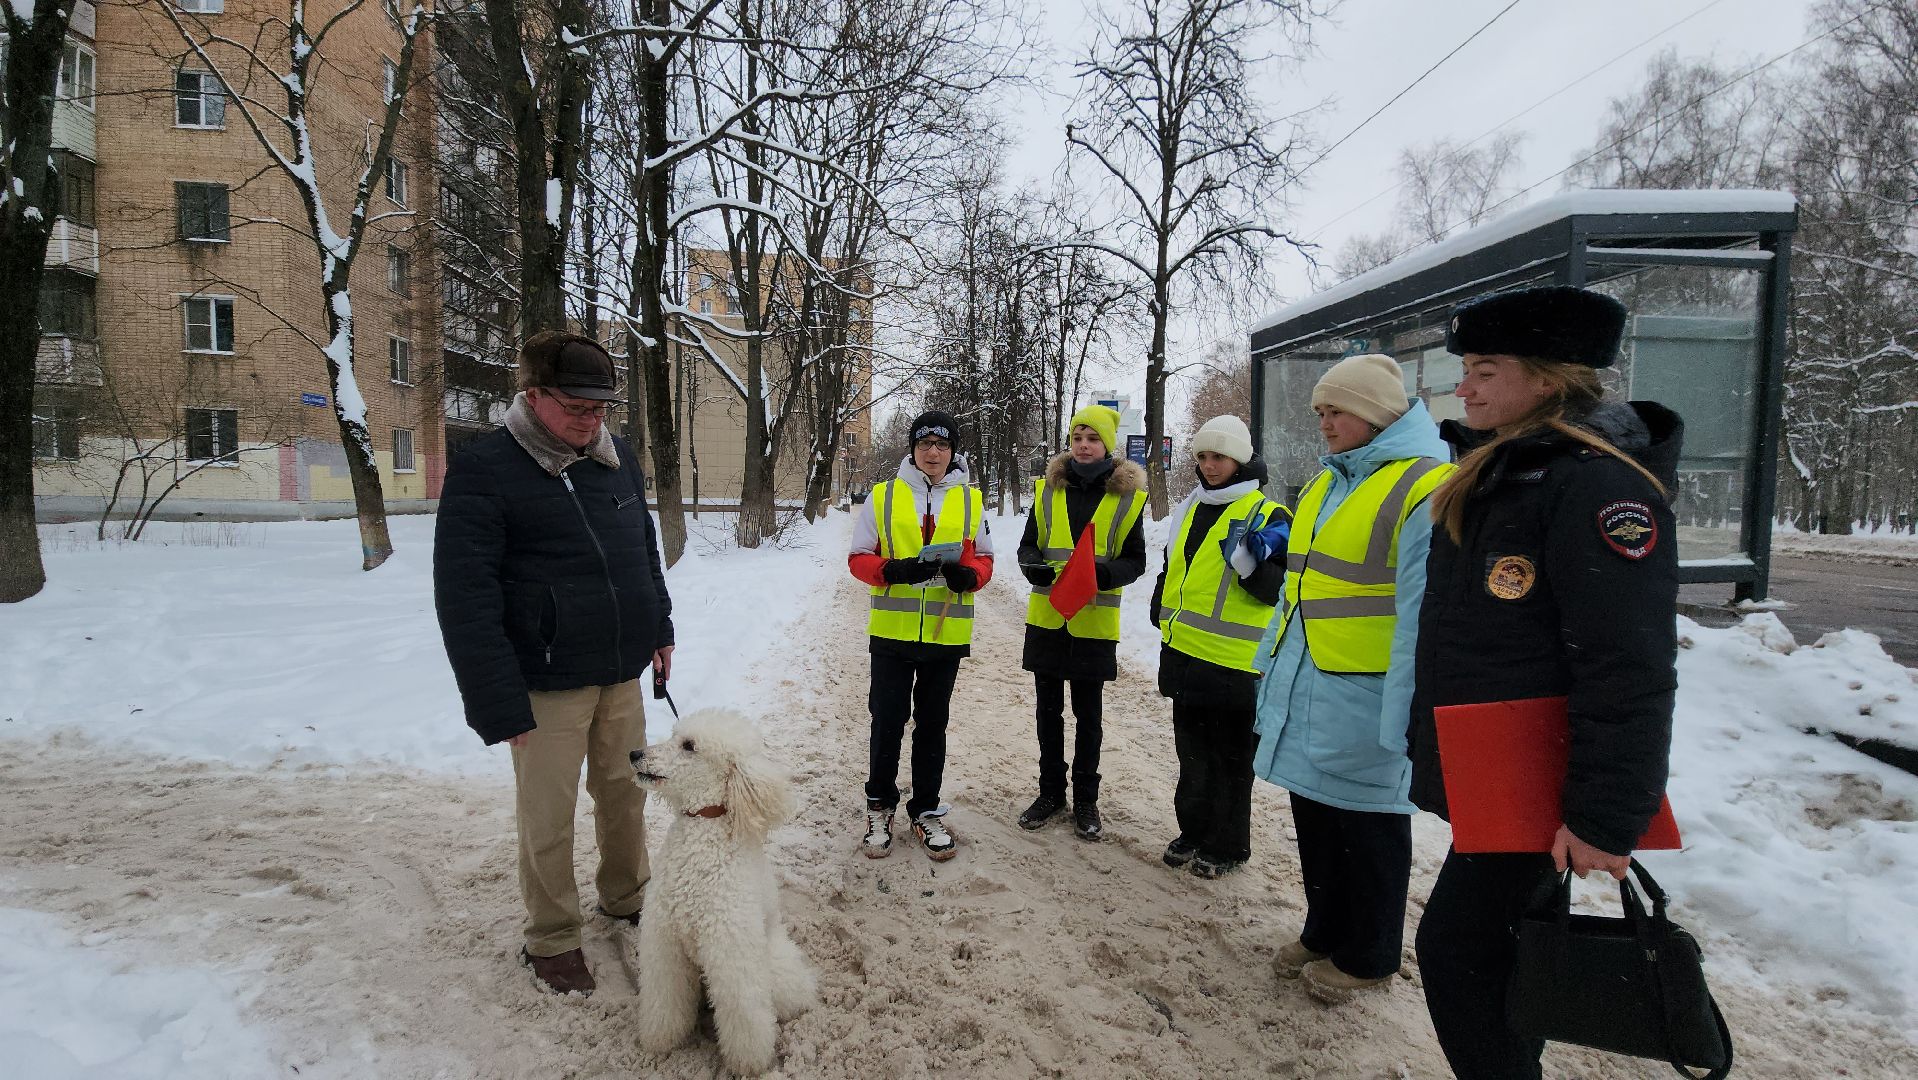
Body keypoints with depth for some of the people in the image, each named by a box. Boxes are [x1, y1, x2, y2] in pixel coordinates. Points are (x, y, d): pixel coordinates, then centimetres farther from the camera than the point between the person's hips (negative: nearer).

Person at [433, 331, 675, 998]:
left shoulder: (616, 457, 6)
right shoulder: (484, 470, -14)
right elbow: (464, 596, -16)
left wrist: (658, 629, 17)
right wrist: (500, 703, -18)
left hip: (621, 673, 6)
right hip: (547, 685, -6)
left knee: (625, 792, 17)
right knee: (548, 816, 6)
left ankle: (625, 897, 39)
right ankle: (552, 939, 26)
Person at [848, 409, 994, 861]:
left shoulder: (971, 501, 5)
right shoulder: (882, 497, 0)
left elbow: (983, 558, 9)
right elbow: (859, 559, 1)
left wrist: (968, 576, -14)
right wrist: (894, 570, -19)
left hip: (946, 634, 1)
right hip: (892, 632, -1)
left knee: (932, 724, 13)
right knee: (887, 722, 6)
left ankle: (926, 811, 27)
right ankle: (880, 806, 26)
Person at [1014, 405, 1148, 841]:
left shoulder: (1127, 496, -1)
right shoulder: (1048, 489, 4)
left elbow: (1135, 561, 0)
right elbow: (1027, 546, 8)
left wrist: (1103, 573, -21)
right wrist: (1037, 567, -16)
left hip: (1094, 623, -2)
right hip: (1046, 617, 2)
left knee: (1087, 713, 9)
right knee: (1048, 710, 12)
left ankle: (1085, 799, 24)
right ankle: (1051, 791, 28)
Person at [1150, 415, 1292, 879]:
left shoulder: (1268, 515, -9)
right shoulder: (1189, 508, 11)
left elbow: (1274, 591, -13)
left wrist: (1250, 561, -29)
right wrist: (1162, 609, 20)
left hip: (1232, 661, -6)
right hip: (1184, 654, 7)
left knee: (1230, 758, 7)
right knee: (1192, 753, 18)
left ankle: (1227, 845, 21)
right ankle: (1194, 831, 33)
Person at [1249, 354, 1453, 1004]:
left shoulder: (1426, 488, -15)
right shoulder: (1328, 484, 14)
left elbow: (1423, 614, -21)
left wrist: (1403, 718, -22)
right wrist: (1274, 663, 19)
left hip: (1364, 700, -8)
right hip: (1304, 691, 8)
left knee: (1367, 827, 8)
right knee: (1315, 822, 19)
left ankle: (1367, 957, 27)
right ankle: (1325, 932, 38)